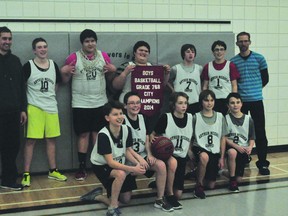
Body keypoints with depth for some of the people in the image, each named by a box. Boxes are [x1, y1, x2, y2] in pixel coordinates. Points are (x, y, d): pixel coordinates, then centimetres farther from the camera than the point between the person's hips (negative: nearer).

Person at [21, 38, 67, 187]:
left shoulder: (53, 65, 7)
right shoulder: (28, 66, -6)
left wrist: (49, 95, 10)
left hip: (51, 107, 4)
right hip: (34, 108, -4)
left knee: (51, 139, 11)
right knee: (31, 140, -2)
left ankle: (53, 171, 23)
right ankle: (26, 174, 6)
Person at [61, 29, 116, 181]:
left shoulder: (104, 56, 6)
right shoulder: (73, 58, -3)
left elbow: (109, 77, 15)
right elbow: (65, 80, 3)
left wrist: (112, 70, -5)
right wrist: (64, 72, -17)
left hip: (100, 103, 2)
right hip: (80, 104, -2)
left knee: (98, 134, 8)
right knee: (83, 135, 2)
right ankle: (82, 167, 11)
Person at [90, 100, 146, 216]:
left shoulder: (126, 129, -14)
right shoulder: (103, 135, -31)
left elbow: (127, 151, -2)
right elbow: (110, 162, -31)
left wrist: (137, 164, -21)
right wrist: (133, 169, -37)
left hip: (118, 164, 6)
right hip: (102, 166, -6)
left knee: (126, 199, 8)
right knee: (121, 174, -37)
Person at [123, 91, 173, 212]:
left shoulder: (143, 118, 8)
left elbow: (147, 140, 10)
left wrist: (149, 154, -8)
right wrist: (138, 158, -22)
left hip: (143, 156, 5)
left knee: (161, 165, -22)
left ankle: (160, 200, -8)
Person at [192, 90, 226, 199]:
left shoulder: (220, 117, 5)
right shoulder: (196, 117, -3)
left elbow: (223, 138, 8)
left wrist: (222, 157, 5)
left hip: (215, 151, 4)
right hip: (199, 148, -3)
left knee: (211, 185, 4)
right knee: (204, 157, -41)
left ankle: (200, 174, 39)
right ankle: (199, 186, -19)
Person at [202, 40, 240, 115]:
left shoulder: (231, 66, 3)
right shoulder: (207, 67, 8)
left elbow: (234, 86, 2)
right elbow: (205, 86, 10)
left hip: (227, 101, -1)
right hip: (212, 101, 1)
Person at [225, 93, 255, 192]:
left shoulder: (248, 119, 4)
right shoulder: (226, 119, -4)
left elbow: (252, 138, 6)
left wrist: (250, 147, -13)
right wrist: (236, 146, -19)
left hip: (244, 149, 2)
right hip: (231, 146, -2)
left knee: (239, 179, -6)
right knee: (232, 152, -40)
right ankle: (232, 180, -21)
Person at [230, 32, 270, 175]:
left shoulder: (259, 58, 3)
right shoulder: (233, 61, 4)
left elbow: (265, 79, 8)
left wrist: (254, 89, 10)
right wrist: (239, 90, 0)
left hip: (256, 100, -1)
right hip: (240, 101, 1)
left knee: (260, 132, -1)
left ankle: (262, 163, 6)